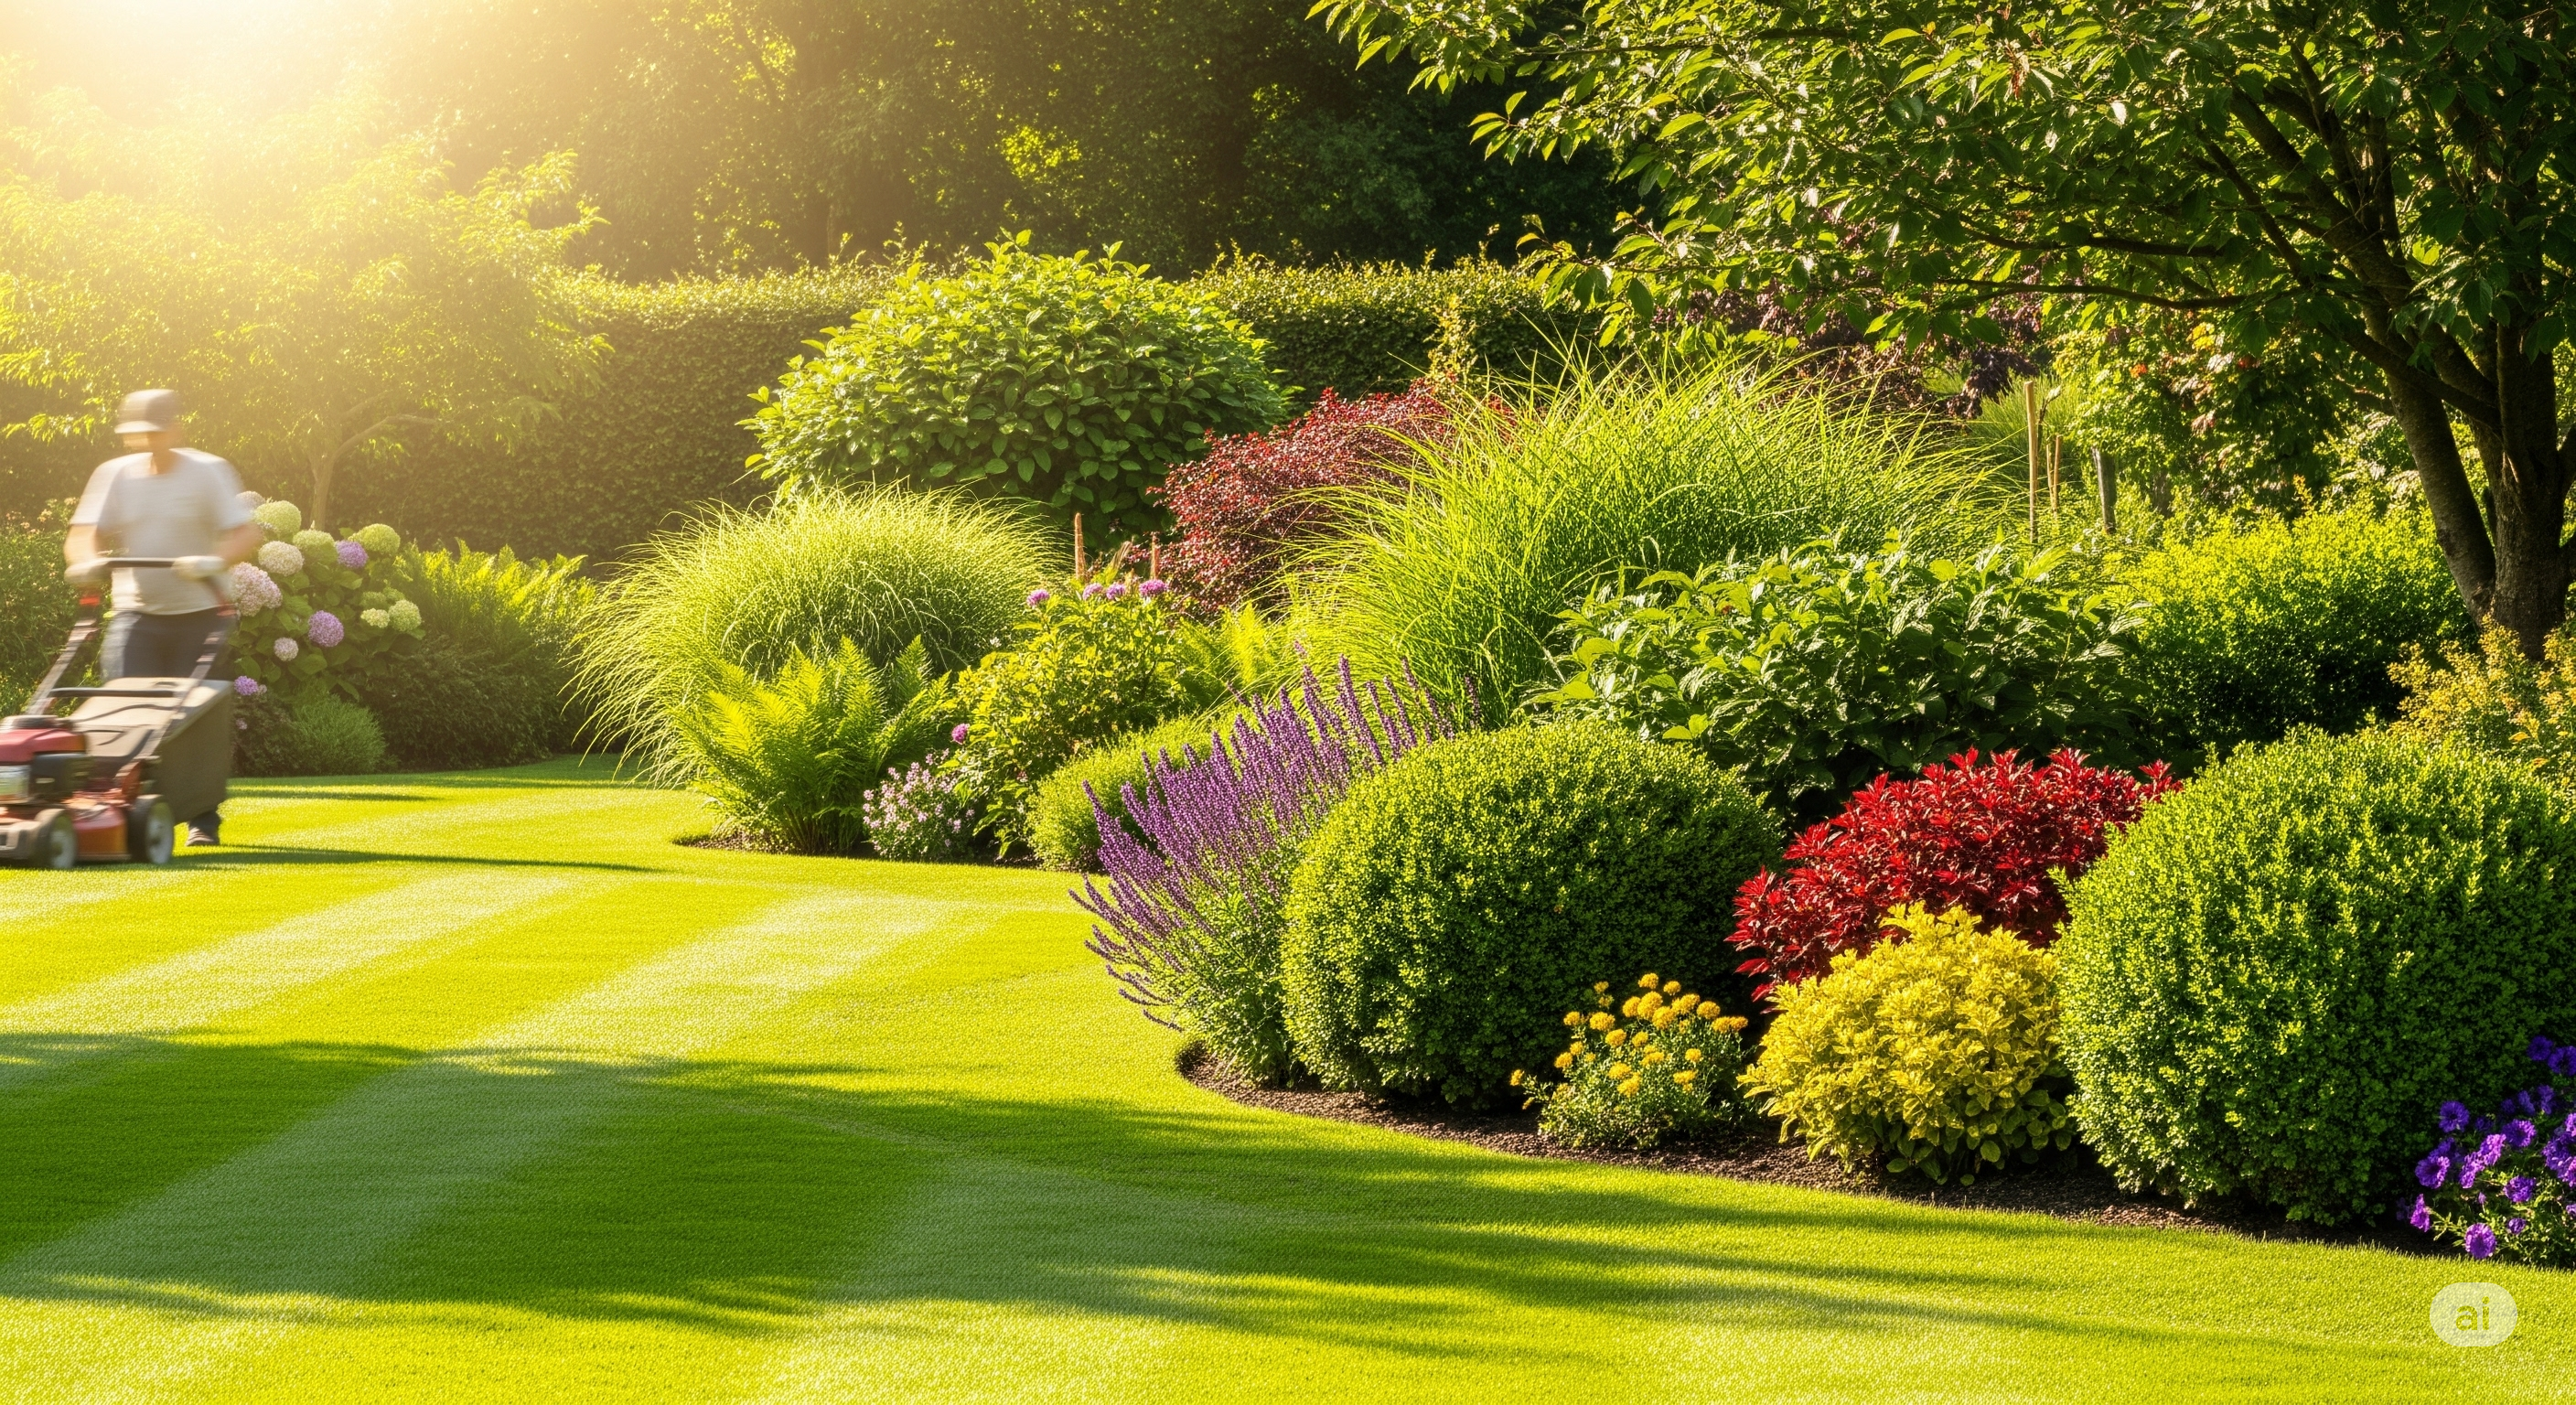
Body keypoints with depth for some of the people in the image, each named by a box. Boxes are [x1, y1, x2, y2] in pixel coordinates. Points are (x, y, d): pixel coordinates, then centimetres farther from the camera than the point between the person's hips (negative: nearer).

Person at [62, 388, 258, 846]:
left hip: (200, 614, -2)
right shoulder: (115, 475, 5)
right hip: (136, 612, 2)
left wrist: (216, 559, -31)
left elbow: (246, 533, -11)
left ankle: (204, 820, 8)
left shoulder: (209, 473, -3)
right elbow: (84, 534, 0)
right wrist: (87, 558, -24)